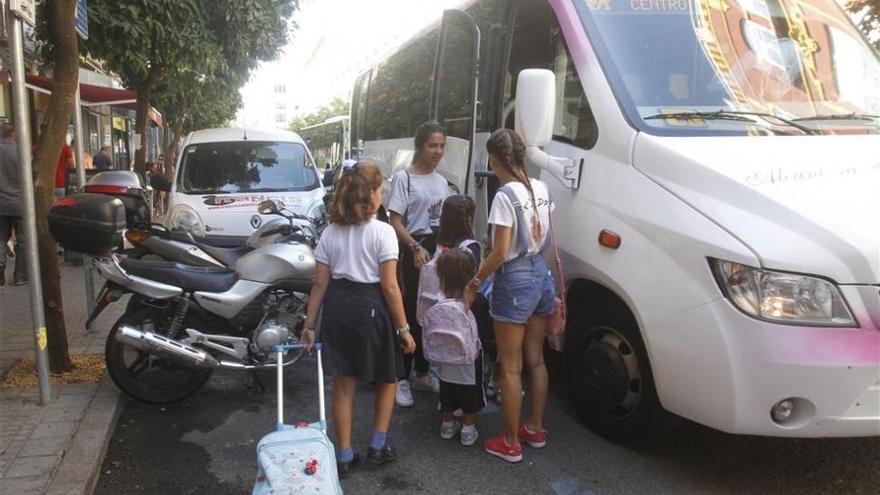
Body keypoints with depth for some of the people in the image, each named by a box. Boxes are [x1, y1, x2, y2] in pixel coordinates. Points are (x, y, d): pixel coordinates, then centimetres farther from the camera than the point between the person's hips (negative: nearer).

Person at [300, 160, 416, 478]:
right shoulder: (382, 232, -10)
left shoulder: (330, 233, 5)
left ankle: (344, 457, 22)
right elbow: (389, 287, -12)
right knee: (387, 379, 19)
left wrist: (309, 324, 9)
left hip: (336, 307, 5)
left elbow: (320, 284, 3)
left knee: (343, 385, 12)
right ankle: (378, 446, 25)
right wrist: (403, 327, -6)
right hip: (371, 307, -4)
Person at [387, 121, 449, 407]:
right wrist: (416, 247, -24)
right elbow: (395, 222, -12)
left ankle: (423, 373, 23)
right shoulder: (404, 178, -7)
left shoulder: (441, 180, 15)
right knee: (412, 313, -6)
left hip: (440, 250, 7)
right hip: (415, 251, -6)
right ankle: (402, 378, 3)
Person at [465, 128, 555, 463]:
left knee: (510, 367, 4)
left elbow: (500, 253, -19)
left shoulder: (505, 196, -19)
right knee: (536, 360, 19)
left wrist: (474, 283, -8)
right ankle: (535, 429, 33)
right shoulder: (541, 189, 4)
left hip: (515, 280, -8)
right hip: (541, 273, 8)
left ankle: (510, 444, 16)